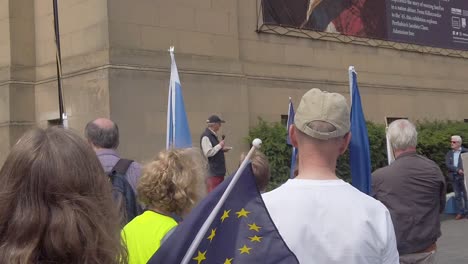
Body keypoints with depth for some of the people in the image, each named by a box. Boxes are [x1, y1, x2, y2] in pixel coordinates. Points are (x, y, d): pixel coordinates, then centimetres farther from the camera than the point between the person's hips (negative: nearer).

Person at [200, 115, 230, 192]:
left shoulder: (213, 135, 13)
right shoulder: (206, 136, -15)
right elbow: (208, 153, -22)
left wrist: (222, 149, 9)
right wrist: (219, 145, -15)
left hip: (218, 170, 10)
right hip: (212, 172, -10)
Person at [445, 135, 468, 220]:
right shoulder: (449, 153, 9)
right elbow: (448, 165, -4)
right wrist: (457, 170, -16)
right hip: (454, 177, 4)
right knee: (457, 196, 8)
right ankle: (461, 212, 15)